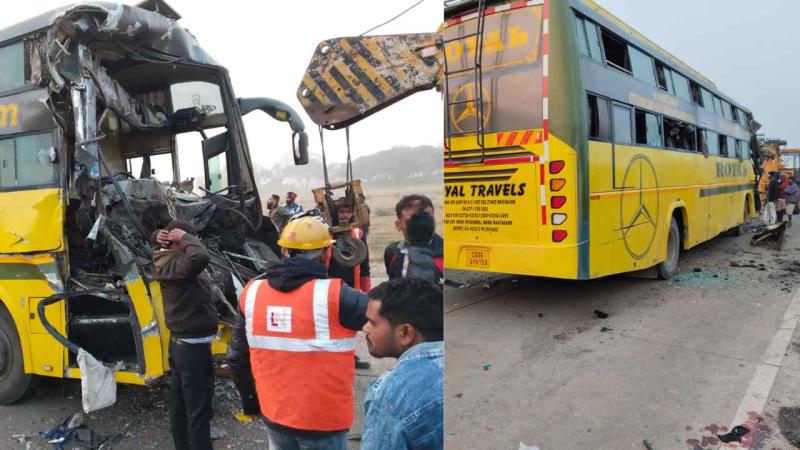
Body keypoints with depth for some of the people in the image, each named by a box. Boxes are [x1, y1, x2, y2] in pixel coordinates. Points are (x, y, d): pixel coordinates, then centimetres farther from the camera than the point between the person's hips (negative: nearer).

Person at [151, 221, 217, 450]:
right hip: (193, 346, -10)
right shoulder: (177, 265, -24)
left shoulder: (168, 261, 4)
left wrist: (160, 237, -1)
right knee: (198, 410, -4)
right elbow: (200, 257, -46)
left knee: (180, 404, 19)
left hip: (179, 343, 10)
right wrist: (184, 237, -26)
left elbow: (158, 240, 24)